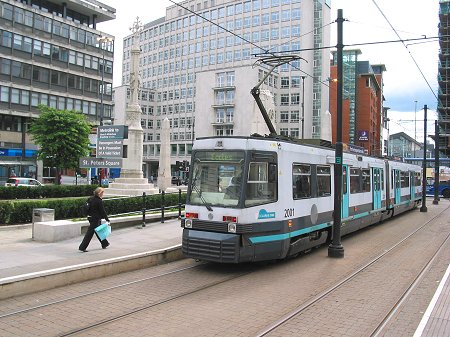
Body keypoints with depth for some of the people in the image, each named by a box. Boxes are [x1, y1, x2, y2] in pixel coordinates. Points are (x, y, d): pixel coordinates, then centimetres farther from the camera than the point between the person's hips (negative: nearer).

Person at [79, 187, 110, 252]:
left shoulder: (91, 198, 6)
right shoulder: (99, 201, -19)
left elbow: (89, 208, 14)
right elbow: (103, 211, -16)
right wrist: (107, 219, -9)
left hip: (91, 217, 9)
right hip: (96, 219, -9)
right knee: (90, 233, -4)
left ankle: (104, 243, 33)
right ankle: (82, 247, -1)